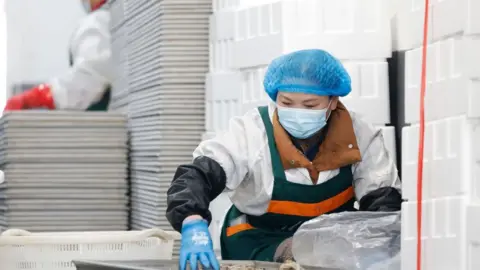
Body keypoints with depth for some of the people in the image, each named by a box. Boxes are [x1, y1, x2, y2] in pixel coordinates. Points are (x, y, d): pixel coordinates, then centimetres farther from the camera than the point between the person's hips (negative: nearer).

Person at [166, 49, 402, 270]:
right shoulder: (251, 132, -18)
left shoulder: (358, 135, -12)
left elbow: (384, 197, -13)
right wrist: (193, 224, -49)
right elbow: (197, 175, -27)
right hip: (259, 243, -3)